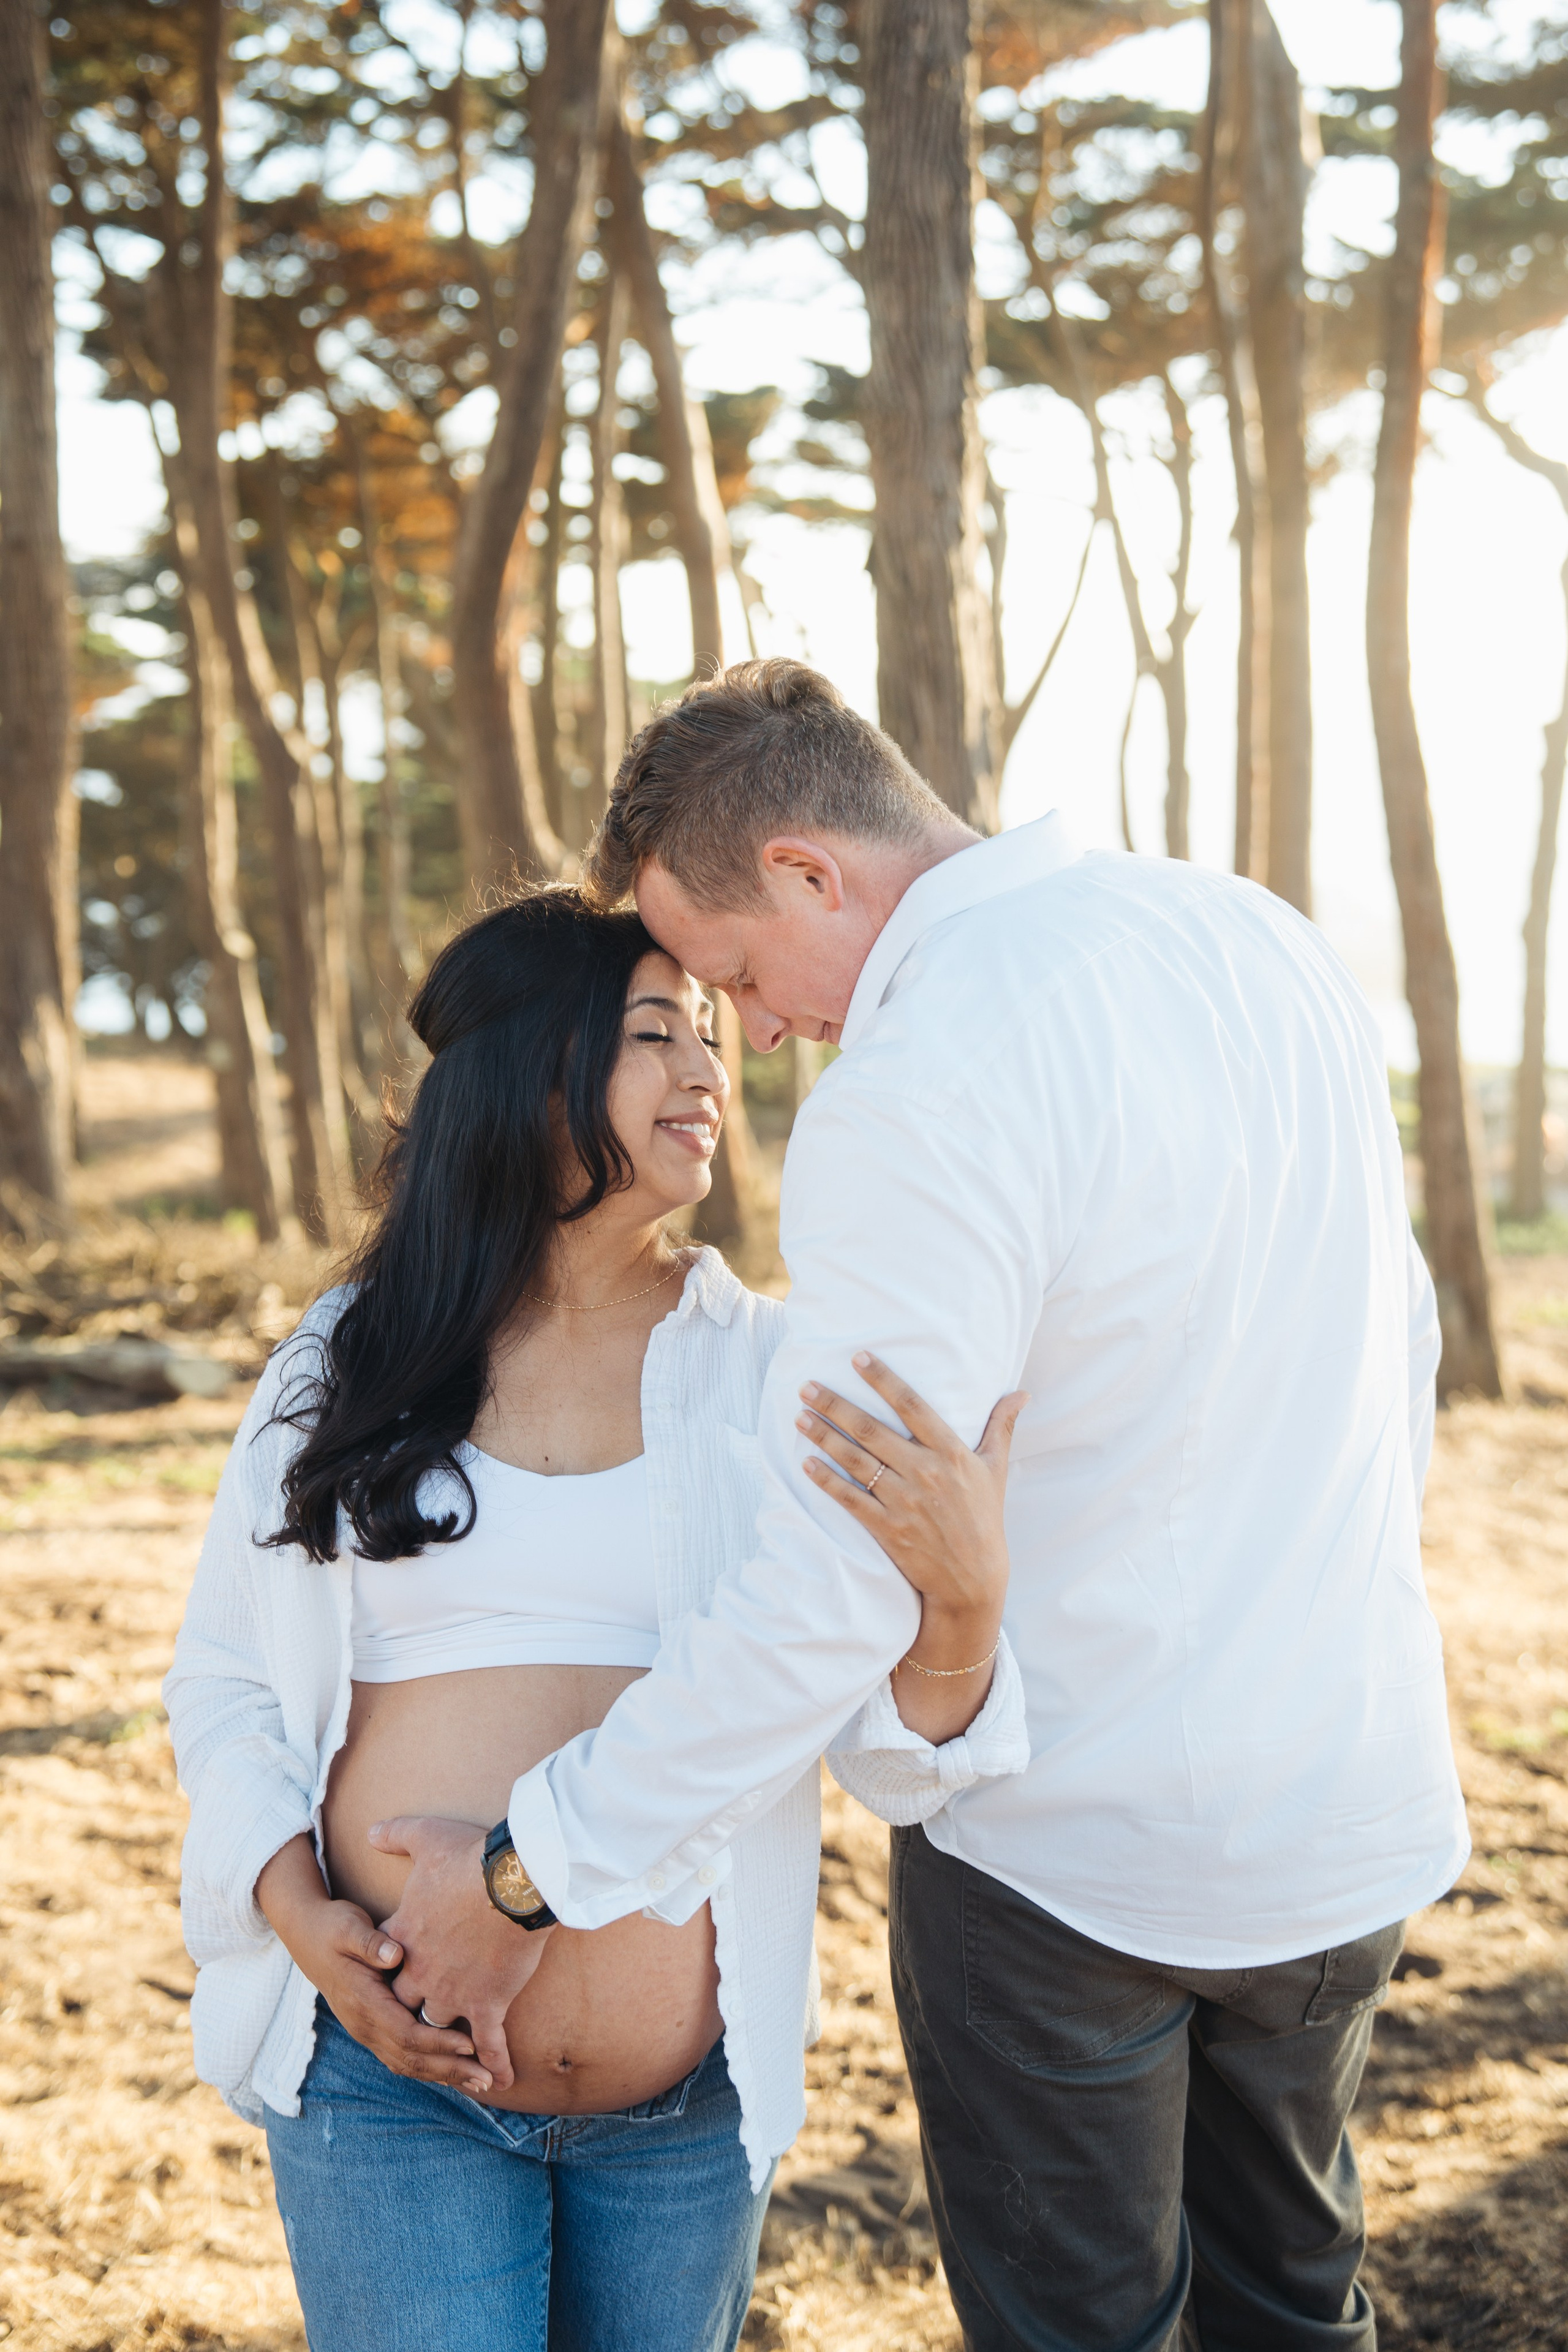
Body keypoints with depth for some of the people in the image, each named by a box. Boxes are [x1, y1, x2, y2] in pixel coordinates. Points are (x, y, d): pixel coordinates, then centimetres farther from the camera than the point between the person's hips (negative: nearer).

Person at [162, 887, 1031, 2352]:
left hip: (689, 2104, 1)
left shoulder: (769, 1373, -1)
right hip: (390, 2073, 0)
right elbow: (222, 1677, 9)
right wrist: (298, 1909, -7)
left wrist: (965, 1598, -26)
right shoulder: (343, 1367, 1)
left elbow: (890, 1758, -5)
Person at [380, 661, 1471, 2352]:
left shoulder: (918, 1096, -25)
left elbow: (828, 1595, -27)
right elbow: (1396, 1338, 10)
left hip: (1079, 1862, -7)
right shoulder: (1265, 936, 0)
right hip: (1360, 1805, 8)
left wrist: (533, 1880, -17)